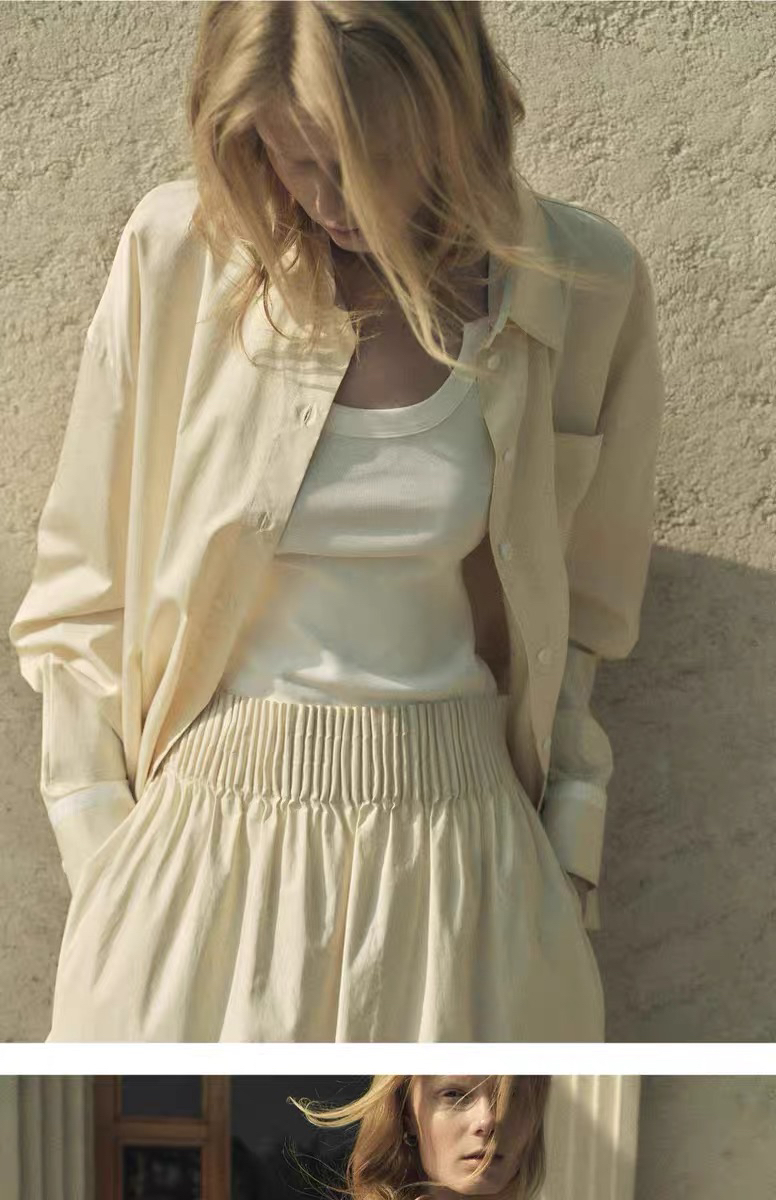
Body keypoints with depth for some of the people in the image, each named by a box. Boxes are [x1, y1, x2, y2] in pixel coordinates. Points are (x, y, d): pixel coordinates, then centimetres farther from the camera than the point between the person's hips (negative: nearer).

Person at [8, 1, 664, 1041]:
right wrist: (101, 860, -1)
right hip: (209, 829, 0)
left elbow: (583, 610, 7)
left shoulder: (588, 287, -5)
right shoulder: (176, 253, -8)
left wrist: (569, 848, 5)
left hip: (453, 832, 1)